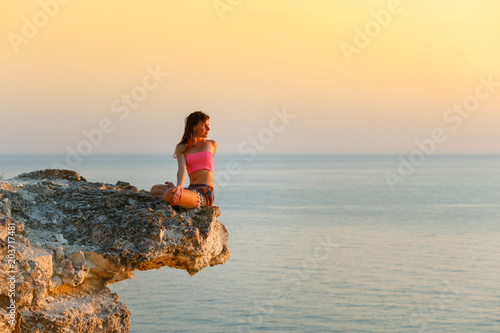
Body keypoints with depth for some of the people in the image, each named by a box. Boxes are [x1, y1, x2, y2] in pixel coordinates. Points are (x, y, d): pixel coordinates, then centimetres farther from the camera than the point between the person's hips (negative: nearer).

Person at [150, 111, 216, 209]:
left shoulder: (212, 145, 11)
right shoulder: (181, 148, 10)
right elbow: (182, 169, -7)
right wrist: (179, 187, -28)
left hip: (205, 194, -4)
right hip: (191, 189, 4)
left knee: (169, 195, -30)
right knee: (155, 189, -9)